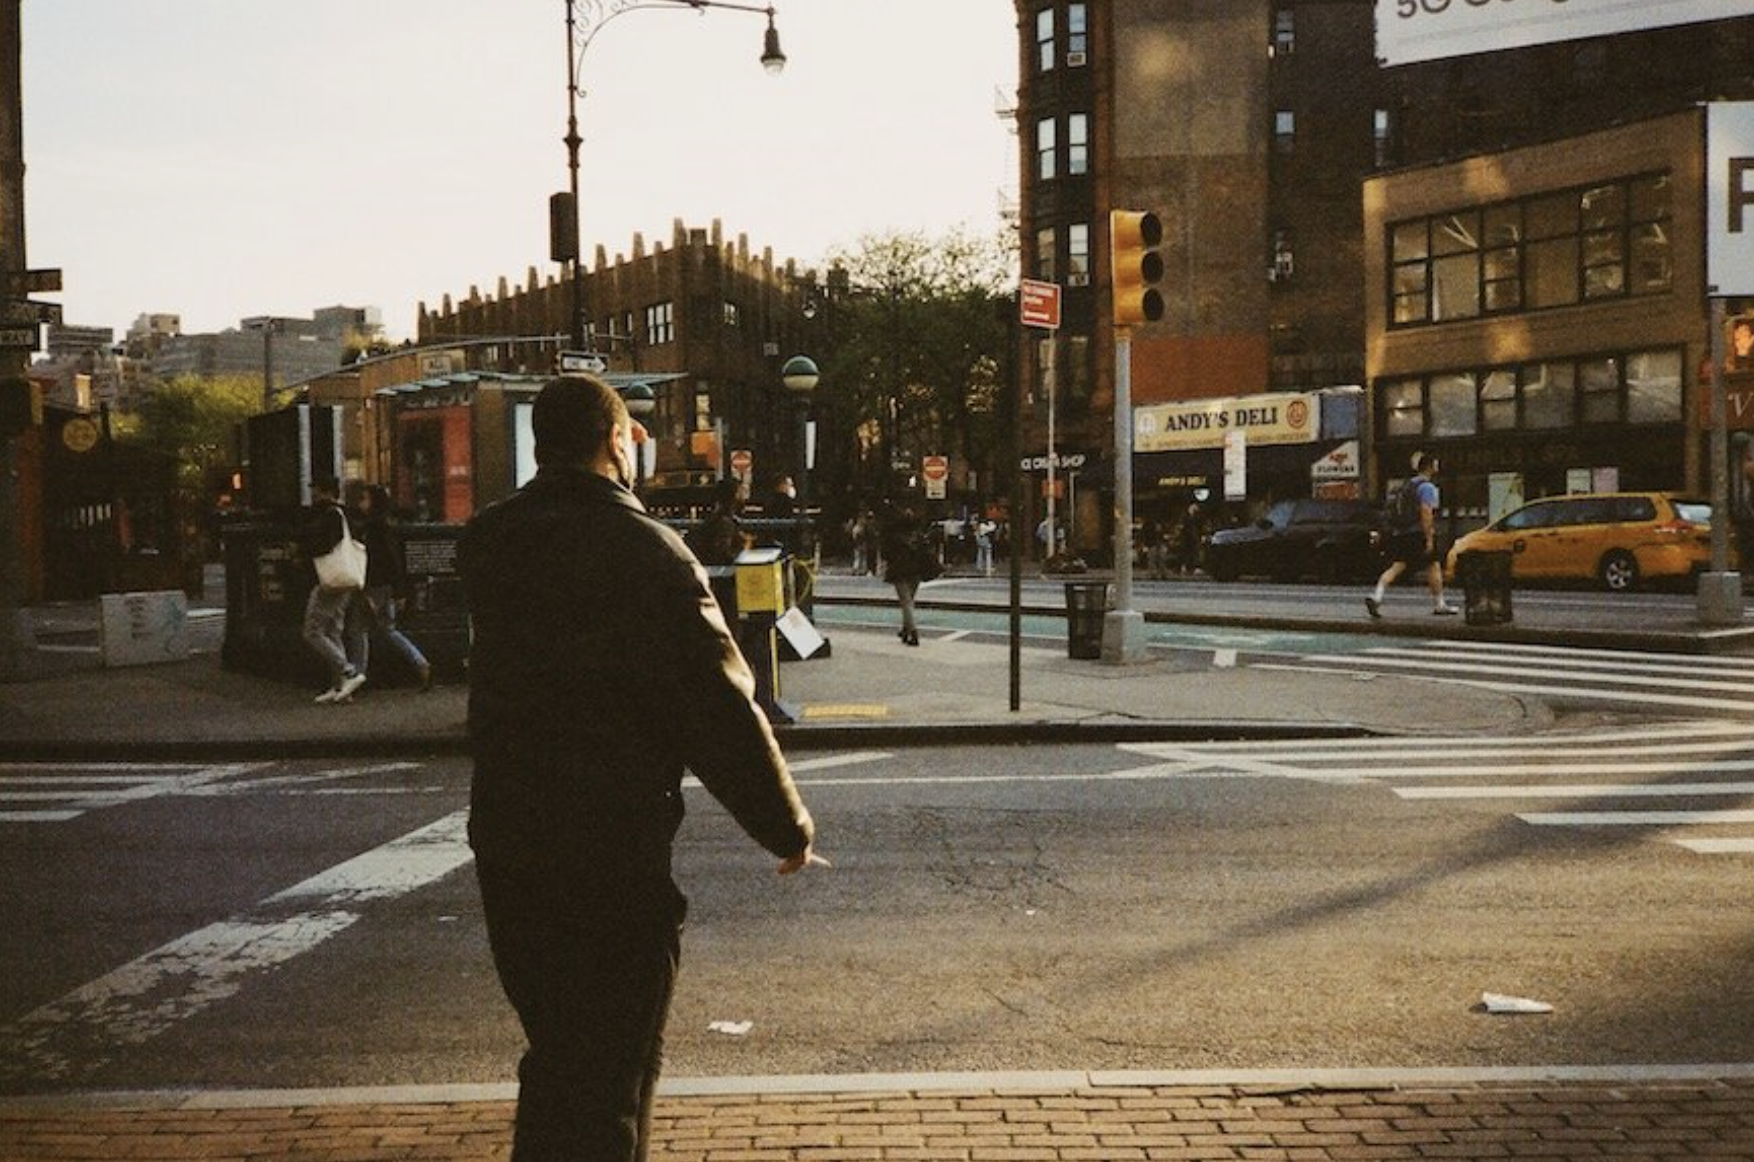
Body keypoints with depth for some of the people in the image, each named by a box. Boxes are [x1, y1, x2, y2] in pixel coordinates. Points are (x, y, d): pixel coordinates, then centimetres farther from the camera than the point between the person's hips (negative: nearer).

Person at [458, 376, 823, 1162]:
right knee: (611, 1073, 6)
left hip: (506, 840, 6)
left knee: (555, 1055, 22)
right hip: (615, 851, -6)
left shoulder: (488, 543, 3)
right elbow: (720, 706, -17)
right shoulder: (645, 551, -16)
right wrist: (790, 829, -7)